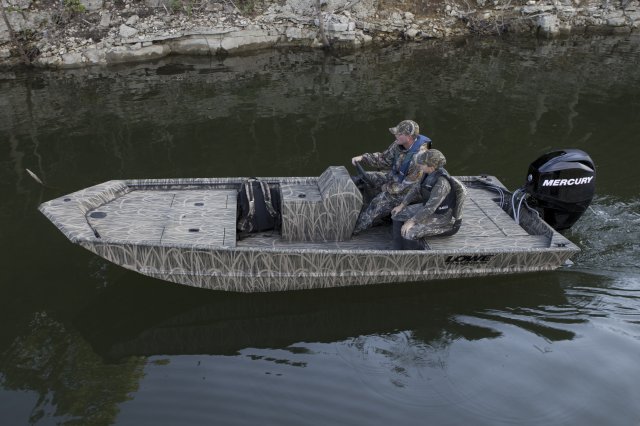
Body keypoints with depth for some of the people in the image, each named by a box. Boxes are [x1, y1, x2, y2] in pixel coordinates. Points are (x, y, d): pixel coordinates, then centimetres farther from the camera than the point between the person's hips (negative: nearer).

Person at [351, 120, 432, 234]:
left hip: (408, 191, -9)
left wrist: (386, 187, -15)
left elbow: (409, 185, -28)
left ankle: (353, 230, -6)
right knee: (365, 178, 3)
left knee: (378, 203, -19)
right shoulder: (399, 144, -12)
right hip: (394, 178, 9)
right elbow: (384, 158, 2)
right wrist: (363, 158, -11)